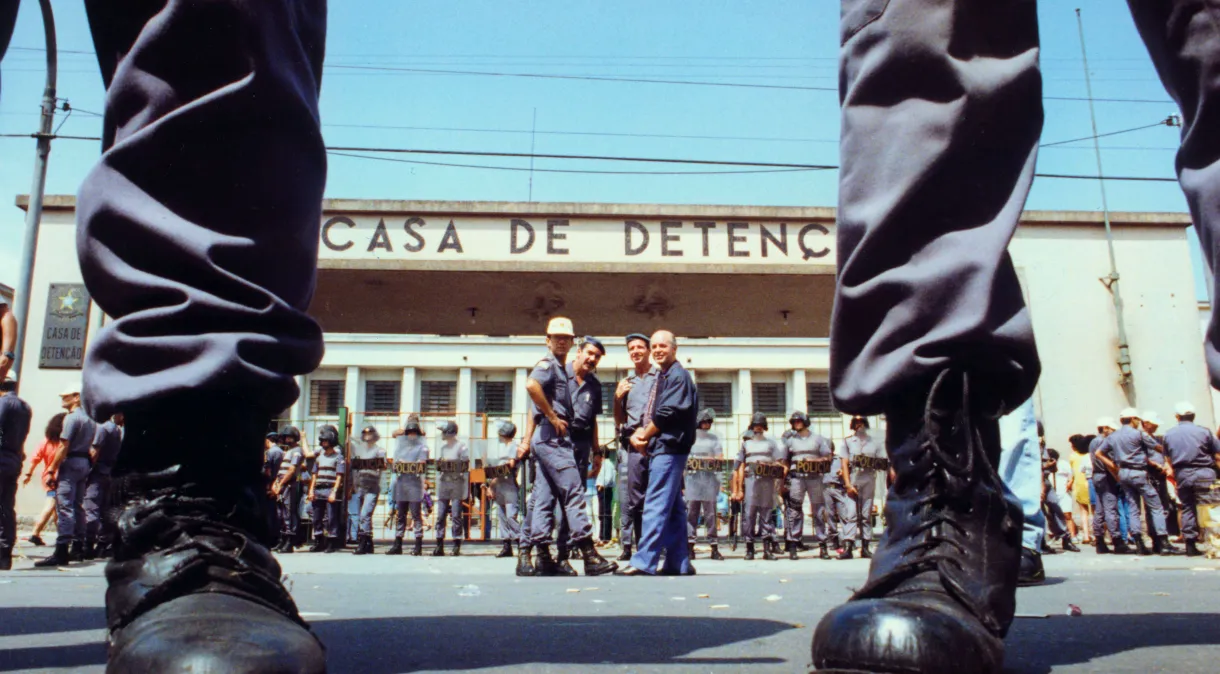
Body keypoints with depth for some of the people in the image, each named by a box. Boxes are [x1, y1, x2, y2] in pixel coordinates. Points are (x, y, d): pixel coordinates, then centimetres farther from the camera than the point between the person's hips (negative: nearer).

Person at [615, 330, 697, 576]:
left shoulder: (678, 375, -7)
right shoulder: (661, 377, 21)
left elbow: (667, 413, -16)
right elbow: (650, 414, 19)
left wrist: (645, 435, -5)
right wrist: (637, 434, 1)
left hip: (669, 448, -10)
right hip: (659, 448, 10)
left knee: (656, 506, -12)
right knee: (673, 508, 11)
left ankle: (644, 562, -14)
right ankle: (678, 563, 16)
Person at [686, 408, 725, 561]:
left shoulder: (714, 438, 16)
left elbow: (720, 458, 7)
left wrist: (700, 458, -8)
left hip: (710, 477, 0)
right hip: (692, 477, 0)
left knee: (710, 512, -3)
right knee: (691, 511, -5)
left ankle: (714, 547, -2)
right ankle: (690, 546, -4)